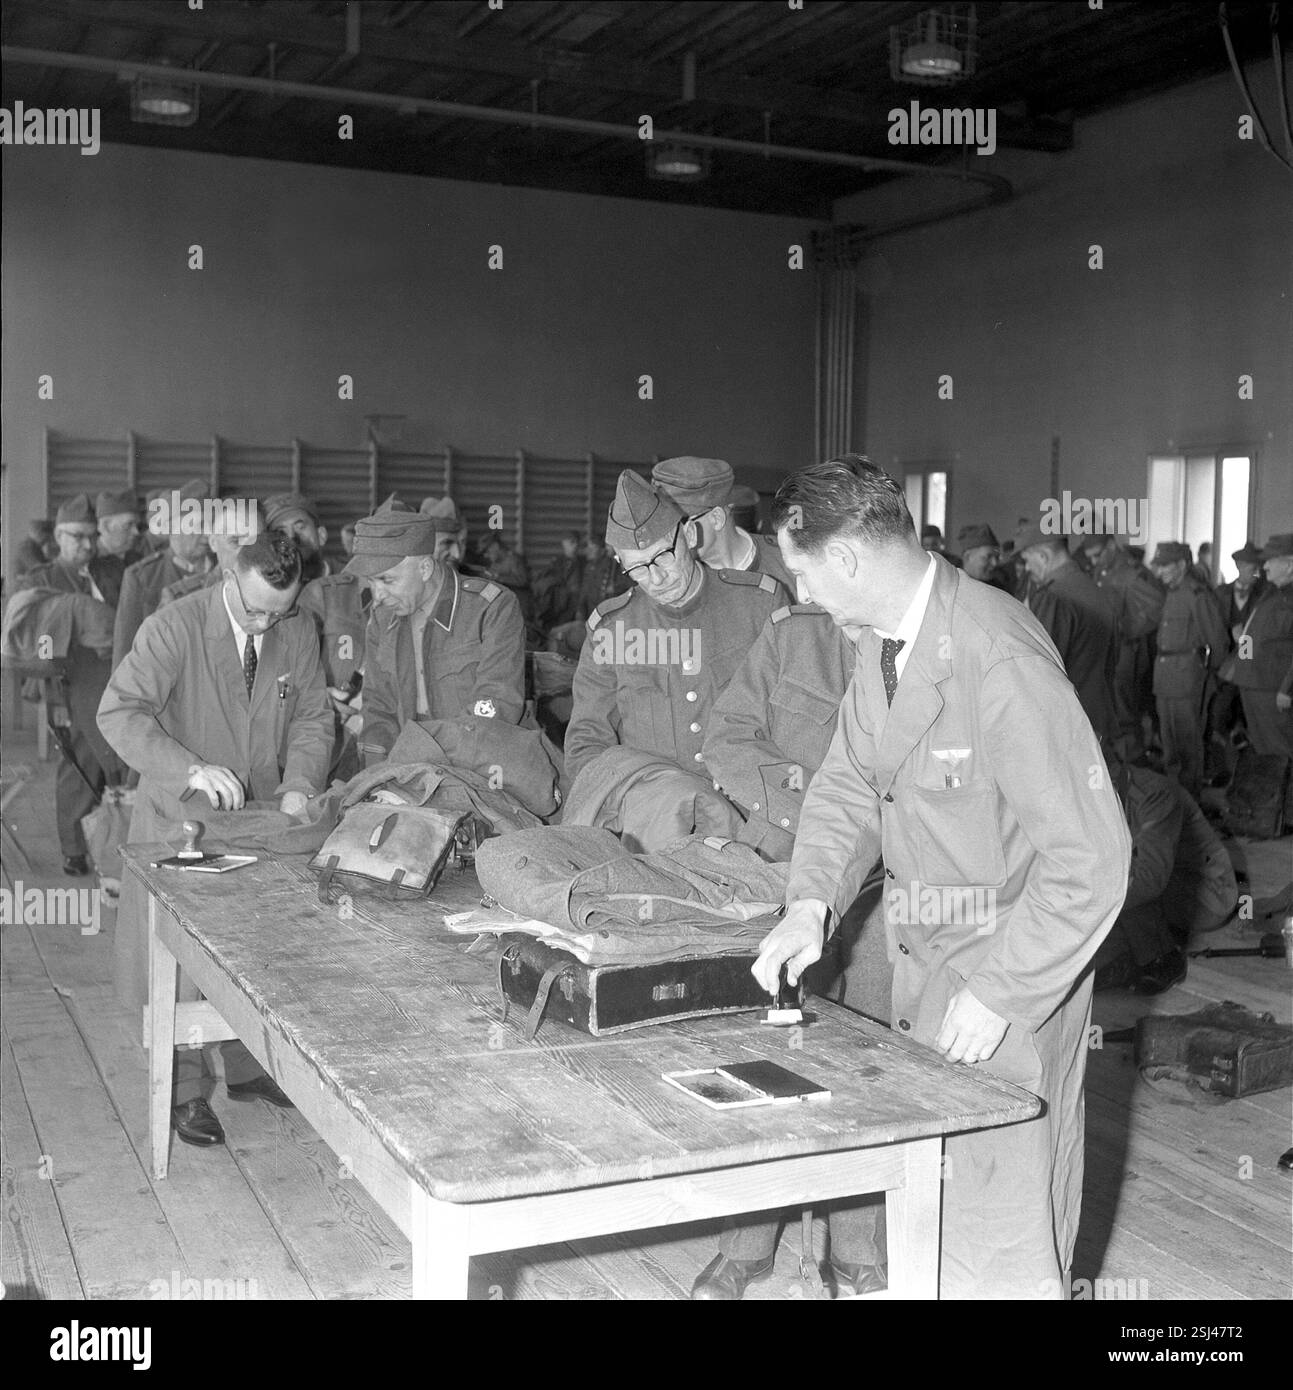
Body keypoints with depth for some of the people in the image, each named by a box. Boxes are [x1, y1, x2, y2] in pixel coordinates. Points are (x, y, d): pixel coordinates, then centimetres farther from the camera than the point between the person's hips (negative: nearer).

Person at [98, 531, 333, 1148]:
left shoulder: (298, 634, -3)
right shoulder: (175, 627, -18)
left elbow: (312, 717, 3)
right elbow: (119, 712, -23)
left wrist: (298, 785, -15)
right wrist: (191, 769, -35)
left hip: (261, 815, 4)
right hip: (184, 814, -4)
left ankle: (249, 1067, 33)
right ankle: (186, 1091, 18)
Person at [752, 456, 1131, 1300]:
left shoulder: (1001, 661, -28)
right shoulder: (882, 637, -2)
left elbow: (1091, 858, -27)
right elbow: (849, 779, 7)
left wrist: (999, 993, -23)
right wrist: (809, 902, -8)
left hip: (1015, 974, -8)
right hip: (922, 954, 8)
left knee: (996, 1236, 3)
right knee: (921, 1210, 21)